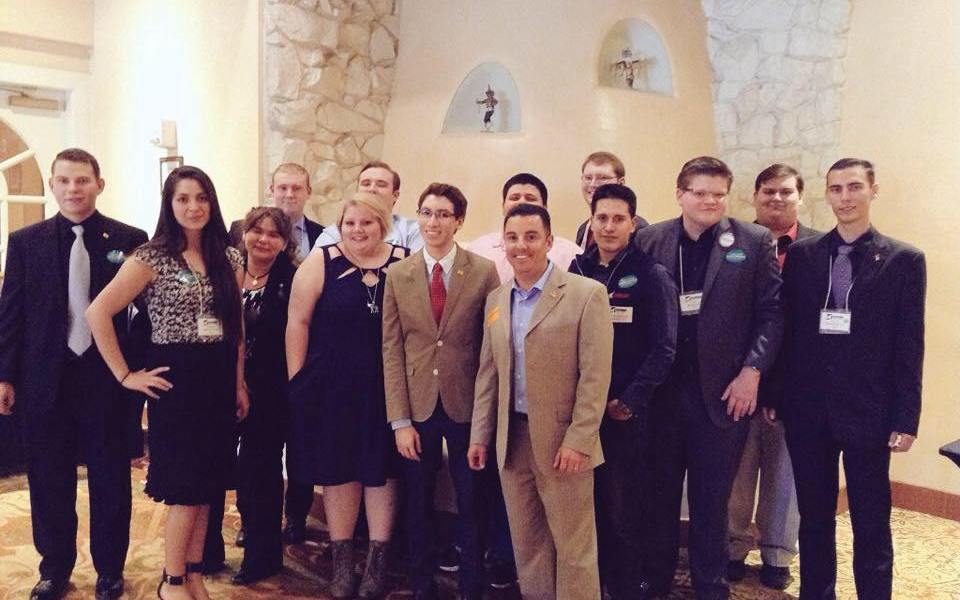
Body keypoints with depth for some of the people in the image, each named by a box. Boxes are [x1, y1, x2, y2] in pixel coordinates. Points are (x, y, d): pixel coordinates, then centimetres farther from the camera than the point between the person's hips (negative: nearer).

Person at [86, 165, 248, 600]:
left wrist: (239, 383, 8)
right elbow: (98, 313, -11)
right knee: (186, 486, -1)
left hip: (219, 378, 5)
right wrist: (126, 375, -11)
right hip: (176, 378, -5)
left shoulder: (229, 258, 8)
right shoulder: (152, 258, -7)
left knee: (207, 483, 11)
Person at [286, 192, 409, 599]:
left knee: (381, 469, 9)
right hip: (332, 388, 0)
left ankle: (378, 560, 22)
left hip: (388, 387, 1)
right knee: (338, 469, 10)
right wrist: (298, 382, -5)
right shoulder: (322, 263, -3)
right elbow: (298, 322, -3)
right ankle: (342, 559, 25)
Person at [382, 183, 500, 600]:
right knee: (418, 507, 12)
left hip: (467, 406, -1)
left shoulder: (484, 272, -3)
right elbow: (391, 349, 0)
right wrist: (399, 420, -5)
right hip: (417, 408, 2)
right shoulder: (398, 274, 2)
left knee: (472, 504, 9)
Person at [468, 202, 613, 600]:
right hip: (512, 438, 5)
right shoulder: (496, 299, 9)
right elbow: (488, 373, 13)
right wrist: (480, 435, 10)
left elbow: (595, 376, -11)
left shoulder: (587, 294, -8)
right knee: (526, 542, 15)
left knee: (572, 544, 5)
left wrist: (578, 440, -15)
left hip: (561, 438, -5)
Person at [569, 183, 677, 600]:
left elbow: (663, 349, -10)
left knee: (623, 510, 5)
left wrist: (629, 401, -14)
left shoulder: (651, 276, -5)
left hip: (626, 413, -3)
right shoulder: (575, 273, 7)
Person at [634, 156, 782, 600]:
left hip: (724, 391, -1)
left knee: (712, 497, 10)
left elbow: (772, 313, -1)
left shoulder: (753, 242, 0)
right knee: (658, 492, 12)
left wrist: (751, 371, -9)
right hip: (662, 389, 1)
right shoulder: (649, 241, 2)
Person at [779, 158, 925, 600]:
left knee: (871, 524, 8)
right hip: (808, 411, 2)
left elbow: (909, 347, -3)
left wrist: (906, 419, -6)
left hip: (867, 412, -2)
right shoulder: (801, 254, 5)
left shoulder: (904, 260, -1)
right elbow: (786, 330, 5)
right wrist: (775, 395, 3)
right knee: (814, 518, 14)